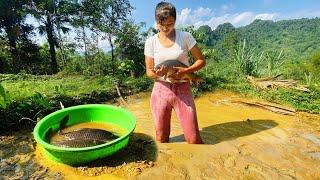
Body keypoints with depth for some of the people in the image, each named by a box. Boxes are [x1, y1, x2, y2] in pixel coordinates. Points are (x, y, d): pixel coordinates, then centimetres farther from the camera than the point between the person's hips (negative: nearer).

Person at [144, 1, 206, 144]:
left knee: (194, 140, 0)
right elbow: (149, 71, 5)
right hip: (160, 90, 1)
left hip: (182, 90, -1)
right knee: (161, 139, 10)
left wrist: (185, 71, -16)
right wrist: (156, 73, -19)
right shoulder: (151, 42, 1)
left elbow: (201, 61, 3)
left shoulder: (185, 37, -1)